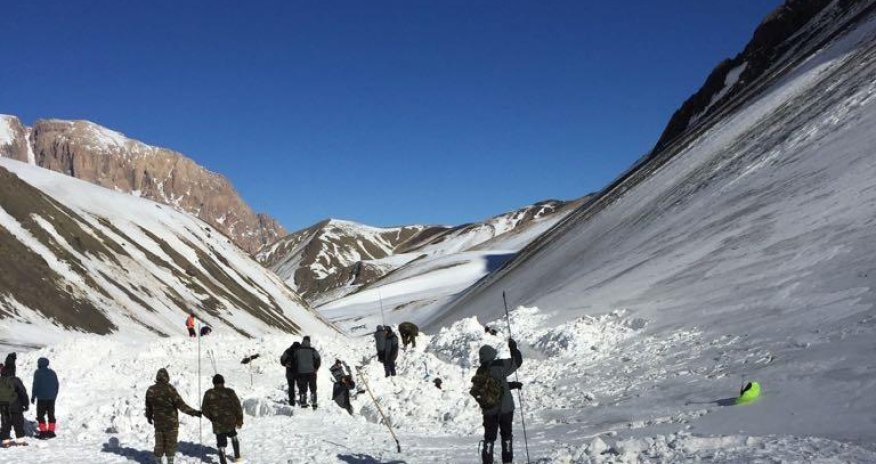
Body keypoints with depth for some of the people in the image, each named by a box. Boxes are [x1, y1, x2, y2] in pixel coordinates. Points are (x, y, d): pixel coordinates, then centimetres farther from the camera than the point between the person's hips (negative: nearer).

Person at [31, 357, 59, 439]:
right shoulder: (52, 373, 11)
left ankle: (43, 432, -4)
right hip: (51, 398, 5)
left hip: (42, 398, -5)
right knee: (51, 414, 10)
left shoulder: (38, 373, -6)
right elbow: (56, 385, 14)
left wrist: (33, 397, -2)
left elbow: (35, 385, -9)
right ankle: (51, 431, 9)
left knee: (40, 415, 1)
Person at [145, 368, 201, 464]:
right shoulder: (169, 389, -18)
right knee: (171, 444, 8)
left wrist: (149, 416, 30)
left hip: (158, 423, 4)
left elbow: (148, 406, 11)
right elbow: (181, 405, -19)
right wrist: (194, 412, -13)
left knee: (159, 444, 15)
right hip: (171, 422, -4)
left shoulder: (150, 390, -2)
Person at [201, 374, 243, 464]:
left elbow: (204, 409, -1)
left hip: (218, 425, -1)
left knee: (221, 444, 11)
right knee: (233, 436, 30)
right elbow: (238, 408, -8)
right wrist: (239, 421, 6)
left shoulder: (209, 394, -9)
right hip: (231, 422, 1)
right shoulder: (230, 392, -11)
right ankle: (237, 456, 37)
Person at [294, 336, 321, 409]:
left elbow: (295, 361, 3)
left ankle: (303, 403, 5)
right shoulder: (312, 350, -6)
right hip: (311, 372, -1)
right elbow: (318, 360, -7)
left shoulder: (298, 350, -1)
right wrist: (315, 368, 6)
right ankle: (314, 403, 9)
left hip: (301, 372, 1)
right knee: (313, 388, 11)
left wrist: (296, 370, 12)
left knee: (302, 389, 8)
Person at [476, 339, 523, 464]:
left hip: (488, 410, 3)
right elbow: (517, 361, -3)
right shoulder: (499, 365, -14)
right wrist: (513, 348, 11)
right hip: (505, 407, -3)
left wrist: (511, 385, 16)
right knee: (506, 435, 12)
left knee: (489, 437, 10)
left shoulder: (480, 372, 1)